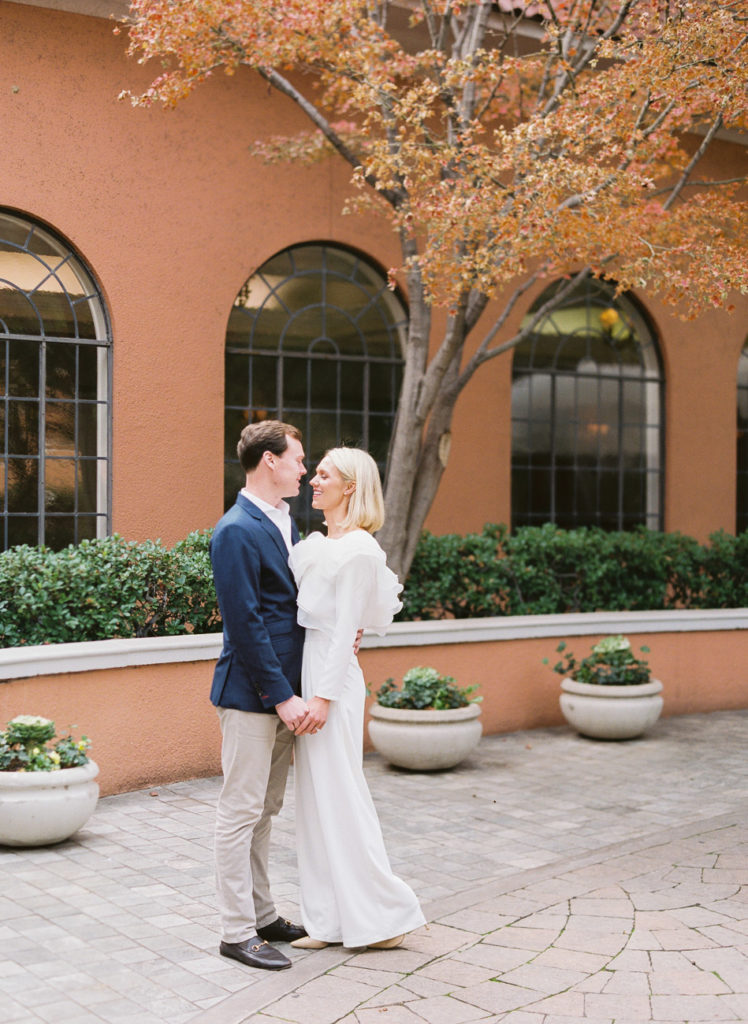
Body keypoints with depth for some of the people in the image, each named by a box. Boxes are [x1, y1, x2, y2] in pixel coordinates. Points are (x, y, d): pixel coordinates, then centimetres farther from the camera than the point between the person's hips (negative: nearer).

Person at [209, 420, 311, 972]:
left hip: (283, 691, 9)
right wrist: (282, 696, -18)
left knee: (265, 811, 16)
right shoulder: (236, 531, -16)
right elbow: (246, 623, -19)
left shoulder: (286, 522, 13)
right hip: (251, 694, -9)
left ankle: (263, 915, 26)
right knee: (241, 811, -1)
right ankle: (237, 932, 8)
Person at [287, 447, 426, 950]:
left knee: (339, 794, -4)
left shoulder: (357, 548, -13)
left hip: (333, 678, -9)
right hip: (307, 669, 9)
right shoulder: (319, 544, 14)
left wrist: (324, 697, -19)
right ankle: (331, 920, 18)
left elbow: (346, 629, -17)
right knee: (316, 795, 11)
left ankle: (385, 912, 8)